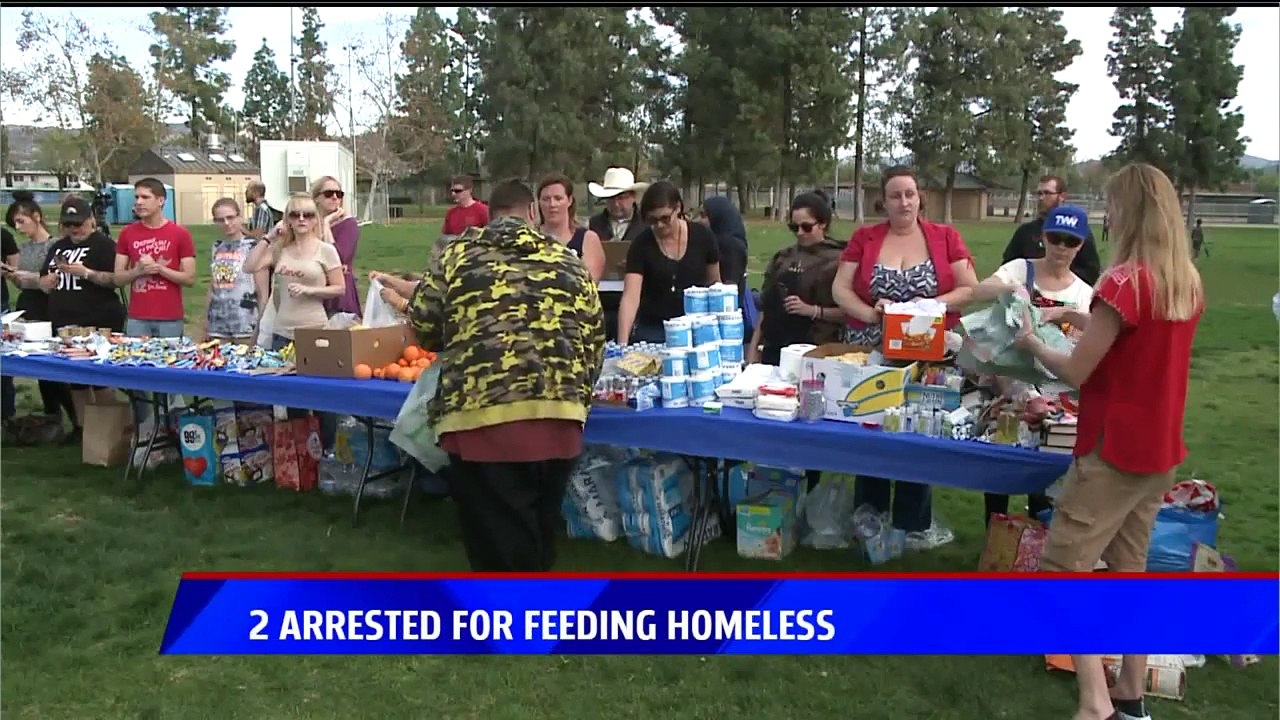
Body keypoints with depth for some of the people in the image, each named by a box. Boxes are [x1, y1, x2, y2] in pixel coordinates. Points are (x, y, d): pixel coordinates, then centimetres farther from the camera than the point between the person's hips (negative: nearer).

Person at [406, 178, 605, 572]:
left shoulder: (458, 254, 11)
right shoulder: (568, 261, 17)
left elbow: (422, 325, 9)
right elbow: (595, 339, 16)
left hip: (482, 417, -3)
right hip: (559, 417, 3)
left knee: (500, 548, 5)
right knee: (539, 537, 21)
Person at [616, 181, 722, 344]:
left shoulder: (702, 236, -5)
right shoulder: (641, 244, -9)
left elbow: (714, 283, 8)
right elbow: (630, 297, -18)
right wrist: (622, 342, -30)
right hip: (652, 330, -1)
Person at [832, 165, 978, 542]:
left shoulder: (946, 237, 2)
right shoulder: (863, 238, 4)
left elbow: (970, 289, 0)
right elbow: (839, 288, 0)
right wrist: (869, 313, -17)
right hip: (870, 354, 1)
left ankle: (913, 526, 19)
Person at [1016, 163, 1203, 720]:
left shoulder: (1126, 281, -21)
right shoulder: (1188, 282, 4)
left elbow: (1076, 373, -17)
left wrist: (1032, 343, 0)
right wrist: (1092, 326, 16)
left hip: (1114, 450, -8)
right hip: (1160, 450, 8)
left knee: (1063, 570, -2)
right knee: (1129, 567, 17)